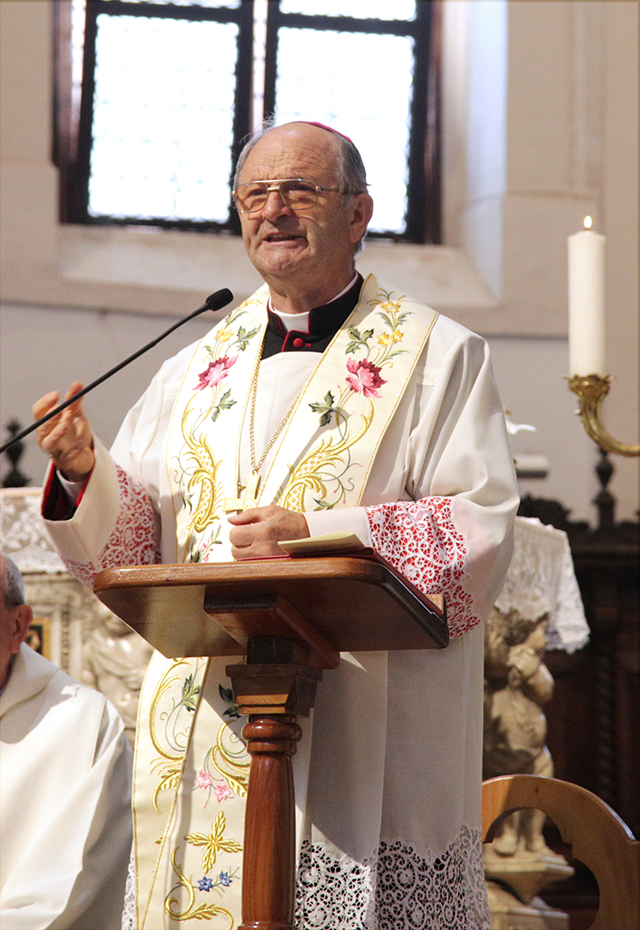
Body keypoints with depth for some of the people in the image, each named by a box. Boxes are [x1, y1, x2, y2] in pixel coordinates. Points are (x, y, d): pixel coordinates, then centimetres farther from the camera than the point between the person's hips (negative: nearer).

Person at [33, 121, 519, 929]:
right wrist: (84, 473, -7)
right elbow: (136, 547, 14)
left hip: (362, 736, -4)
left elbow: (483, 531, -7)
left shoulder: (437, 356, 5)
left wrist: (318, 537, -17)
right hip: (201, 739, 4)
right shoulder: (195, 372, 17)